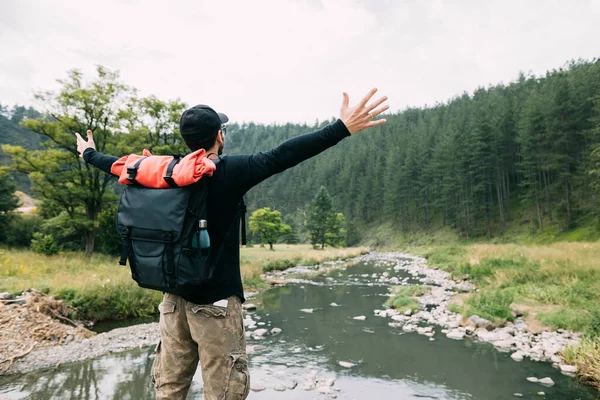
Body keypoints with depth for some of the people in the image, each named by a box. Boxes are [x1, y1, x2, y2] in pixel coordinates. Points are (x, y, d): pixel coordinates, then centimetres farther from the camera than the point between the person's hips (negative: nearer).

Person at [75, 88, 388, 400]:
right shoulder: (230, 172, -13)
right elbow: (280, 157, -21)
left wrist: (89, 153, 39)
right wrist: (342, 128, -20)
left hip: (174, 300, 6)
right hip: (216, 303, -6)